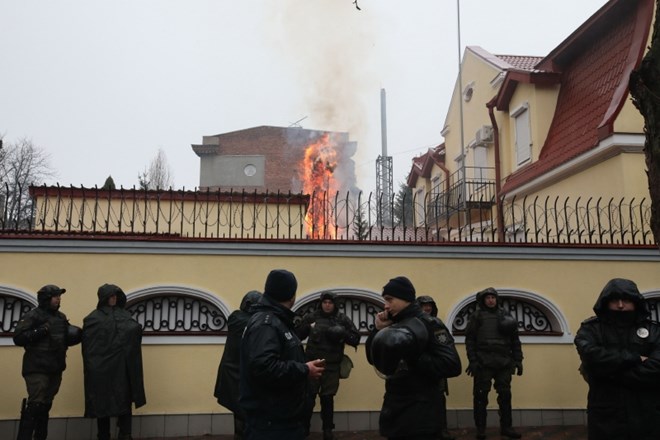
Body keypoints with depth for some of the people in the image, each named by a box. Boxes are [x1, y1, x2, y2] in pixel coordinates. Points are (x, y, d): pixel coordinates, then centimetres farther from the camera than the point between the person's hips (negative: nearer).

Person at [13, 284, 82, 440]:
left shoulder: (61, 317, 15)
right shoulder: (32, 316, -6)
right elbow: (18, 338, -14)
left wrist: (74, 335, 0)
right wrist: (41, 331, -22)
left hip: (55, 369, 7)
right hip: (37, 369, -7)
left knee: (46, 405, 12)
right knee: (35, 404, -12)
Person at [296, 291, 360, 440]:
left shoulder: (342, 319, 3)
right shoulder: (311, 317, 0)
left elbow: (356, 339, 3)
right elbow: (297, 335, 1)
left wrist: (343, 334, -15)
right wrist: (308, 328, -17)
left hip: (332, 366, 1)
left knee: (327, 398, 11)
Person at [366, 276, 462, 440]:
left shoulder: (429, 324, -11)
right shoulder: (394, 325, 10)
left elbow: (452, 366, -19)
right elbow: (373, 358, 12)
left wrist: (413, 357, -26)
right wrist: (378, 330, -3)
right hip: (395, 411, 7)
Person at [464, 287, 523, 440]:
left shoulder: (505, 315, 11)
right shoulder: (477, 315, 1)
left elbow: (515, 339, 12)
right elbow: (470, 339, -4)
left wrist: (518, 360, 6)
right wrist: (472, 361, -11)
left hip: (504, 362, 3)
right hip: (483, 362, -3)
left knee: (505, 395, 7)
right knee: (481, 395, 2)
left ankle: (506, 427, 18)